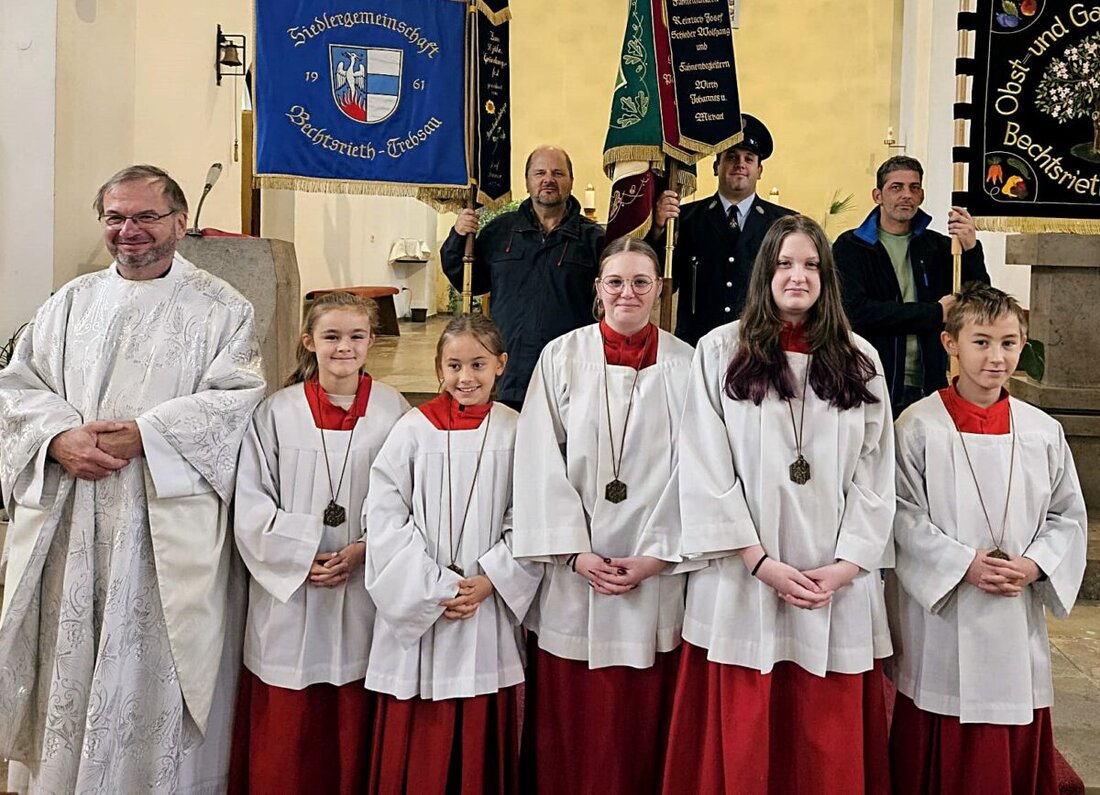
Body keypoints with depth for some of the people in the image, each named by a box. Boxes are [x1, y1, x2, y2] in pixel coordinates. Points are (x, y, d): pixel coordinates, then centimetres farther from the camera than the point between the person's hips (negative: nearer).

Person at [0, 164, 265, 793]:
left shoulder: (220, 308, 3)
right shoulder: (72, 303, 15)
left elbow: (234, 401, -8)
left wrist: (143, 436, -19)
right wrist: (59, 438, -11)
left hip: (169, 532, -4)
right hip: (68, 527, 4)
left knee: (156, 669, 0)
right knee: (68, 668, 9)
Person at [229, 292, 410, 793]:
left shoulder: (392, 412, -1)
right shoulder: (277, 412, -2)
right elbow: (251, 504, -3)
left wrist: (363, 551, -12)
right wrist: (303, 558, -12)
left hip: (364, 590, 0)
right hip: (289, 589, 0)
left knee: (354, 730, 10)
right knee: (284, 730, 8)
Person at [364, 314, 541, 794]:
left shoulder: (516, 433, 1)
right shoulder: (413, 430, -3)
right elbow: (385, 517, -6)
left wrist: (489, 580, -11)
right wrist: (434, 589, -11)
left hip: (490, 609, 1)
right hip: (417, 611, -1)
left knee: (482, 733, 9)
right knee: (417, 740, 6)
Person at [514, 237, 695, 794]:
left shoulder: (684, 365, 2)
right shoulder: (561, 357, 1)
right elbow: (540, 464, -3)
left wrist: (657, 555, -8)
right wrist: (575, 552, -9)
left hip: (657, 575, 0)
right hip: (573, 573, 0)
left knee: (644, 722, 9)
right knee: (570, 724, 8)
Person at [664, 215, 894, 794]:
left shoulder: (860, 361, 10)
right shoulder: (720, 350, 1)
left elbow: (875, 474, 6)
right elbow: (705, 469, -5)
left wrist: (846, 565, -5)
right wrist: (760, 562, -11)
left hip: (839, 585, 2)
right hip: (742, 582, -2)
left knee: (832, 746, 8)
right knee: (744, 744, 4)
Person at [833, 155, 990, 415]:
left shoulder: (937, 246, 12)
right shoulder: (851, 247, 1)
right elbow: (856, 310, -13)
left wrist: (971, 249, -11)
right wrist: (935, 313, -8)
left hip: (926, 388, 3)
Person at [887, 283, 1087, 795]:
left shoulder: (1043, 432, 4)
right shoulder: (918, 426, -7)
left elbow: (1069, 515, 9)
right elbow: (904, 515, -9)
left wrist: (1032, 566, -8)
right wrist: (965, 564, -17)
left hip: (1018, 619, 3)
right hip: (941, 616, -3)